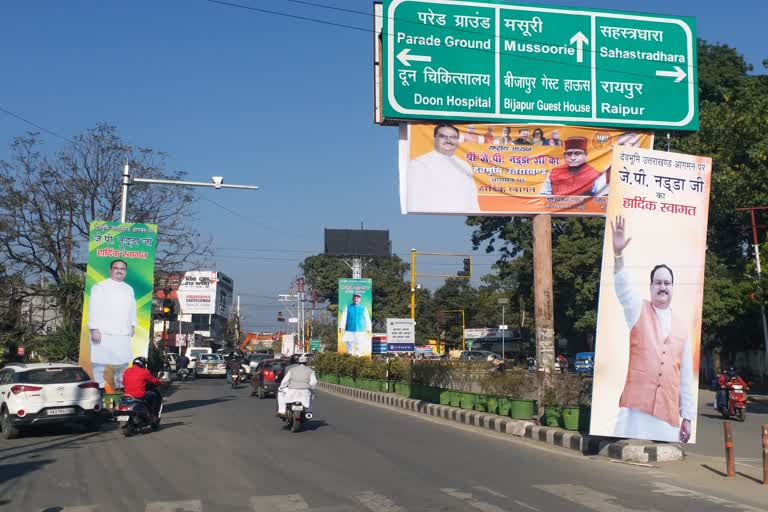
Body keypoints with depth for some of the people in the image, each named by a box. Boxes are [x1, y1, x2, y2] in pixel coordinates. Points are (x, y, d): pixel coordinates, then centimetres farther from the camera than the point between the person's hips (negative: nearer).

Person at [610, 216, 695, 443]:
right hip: (636, 406, -2)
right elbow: (623, 288, -13)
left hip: (669, 411, 2)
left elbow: (686, 373, 12)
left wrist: (687, 416, 9)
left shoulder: (682, 323, 12)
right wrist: (618, 253, -30)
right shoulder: (639, 311, 7)